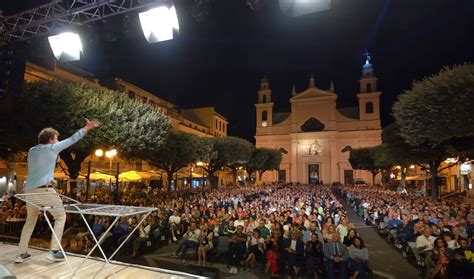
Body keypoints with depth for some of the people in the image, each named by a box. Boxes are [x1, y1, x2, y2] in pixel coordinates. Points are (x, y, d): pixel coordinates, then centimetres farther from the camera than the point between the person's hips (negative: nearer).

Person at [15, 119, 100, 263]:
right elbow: (72, 139, 3)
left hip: (29, 190, 7)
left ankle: (21, 254, 24)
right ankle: (54, 251, -1)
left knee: (30, 220, 22)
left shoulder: (32, 151, 17)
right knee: (60, 216, 5)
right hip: (44, 189, -7)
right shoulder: (51, 148, -2)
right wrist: (87, 127, 10)